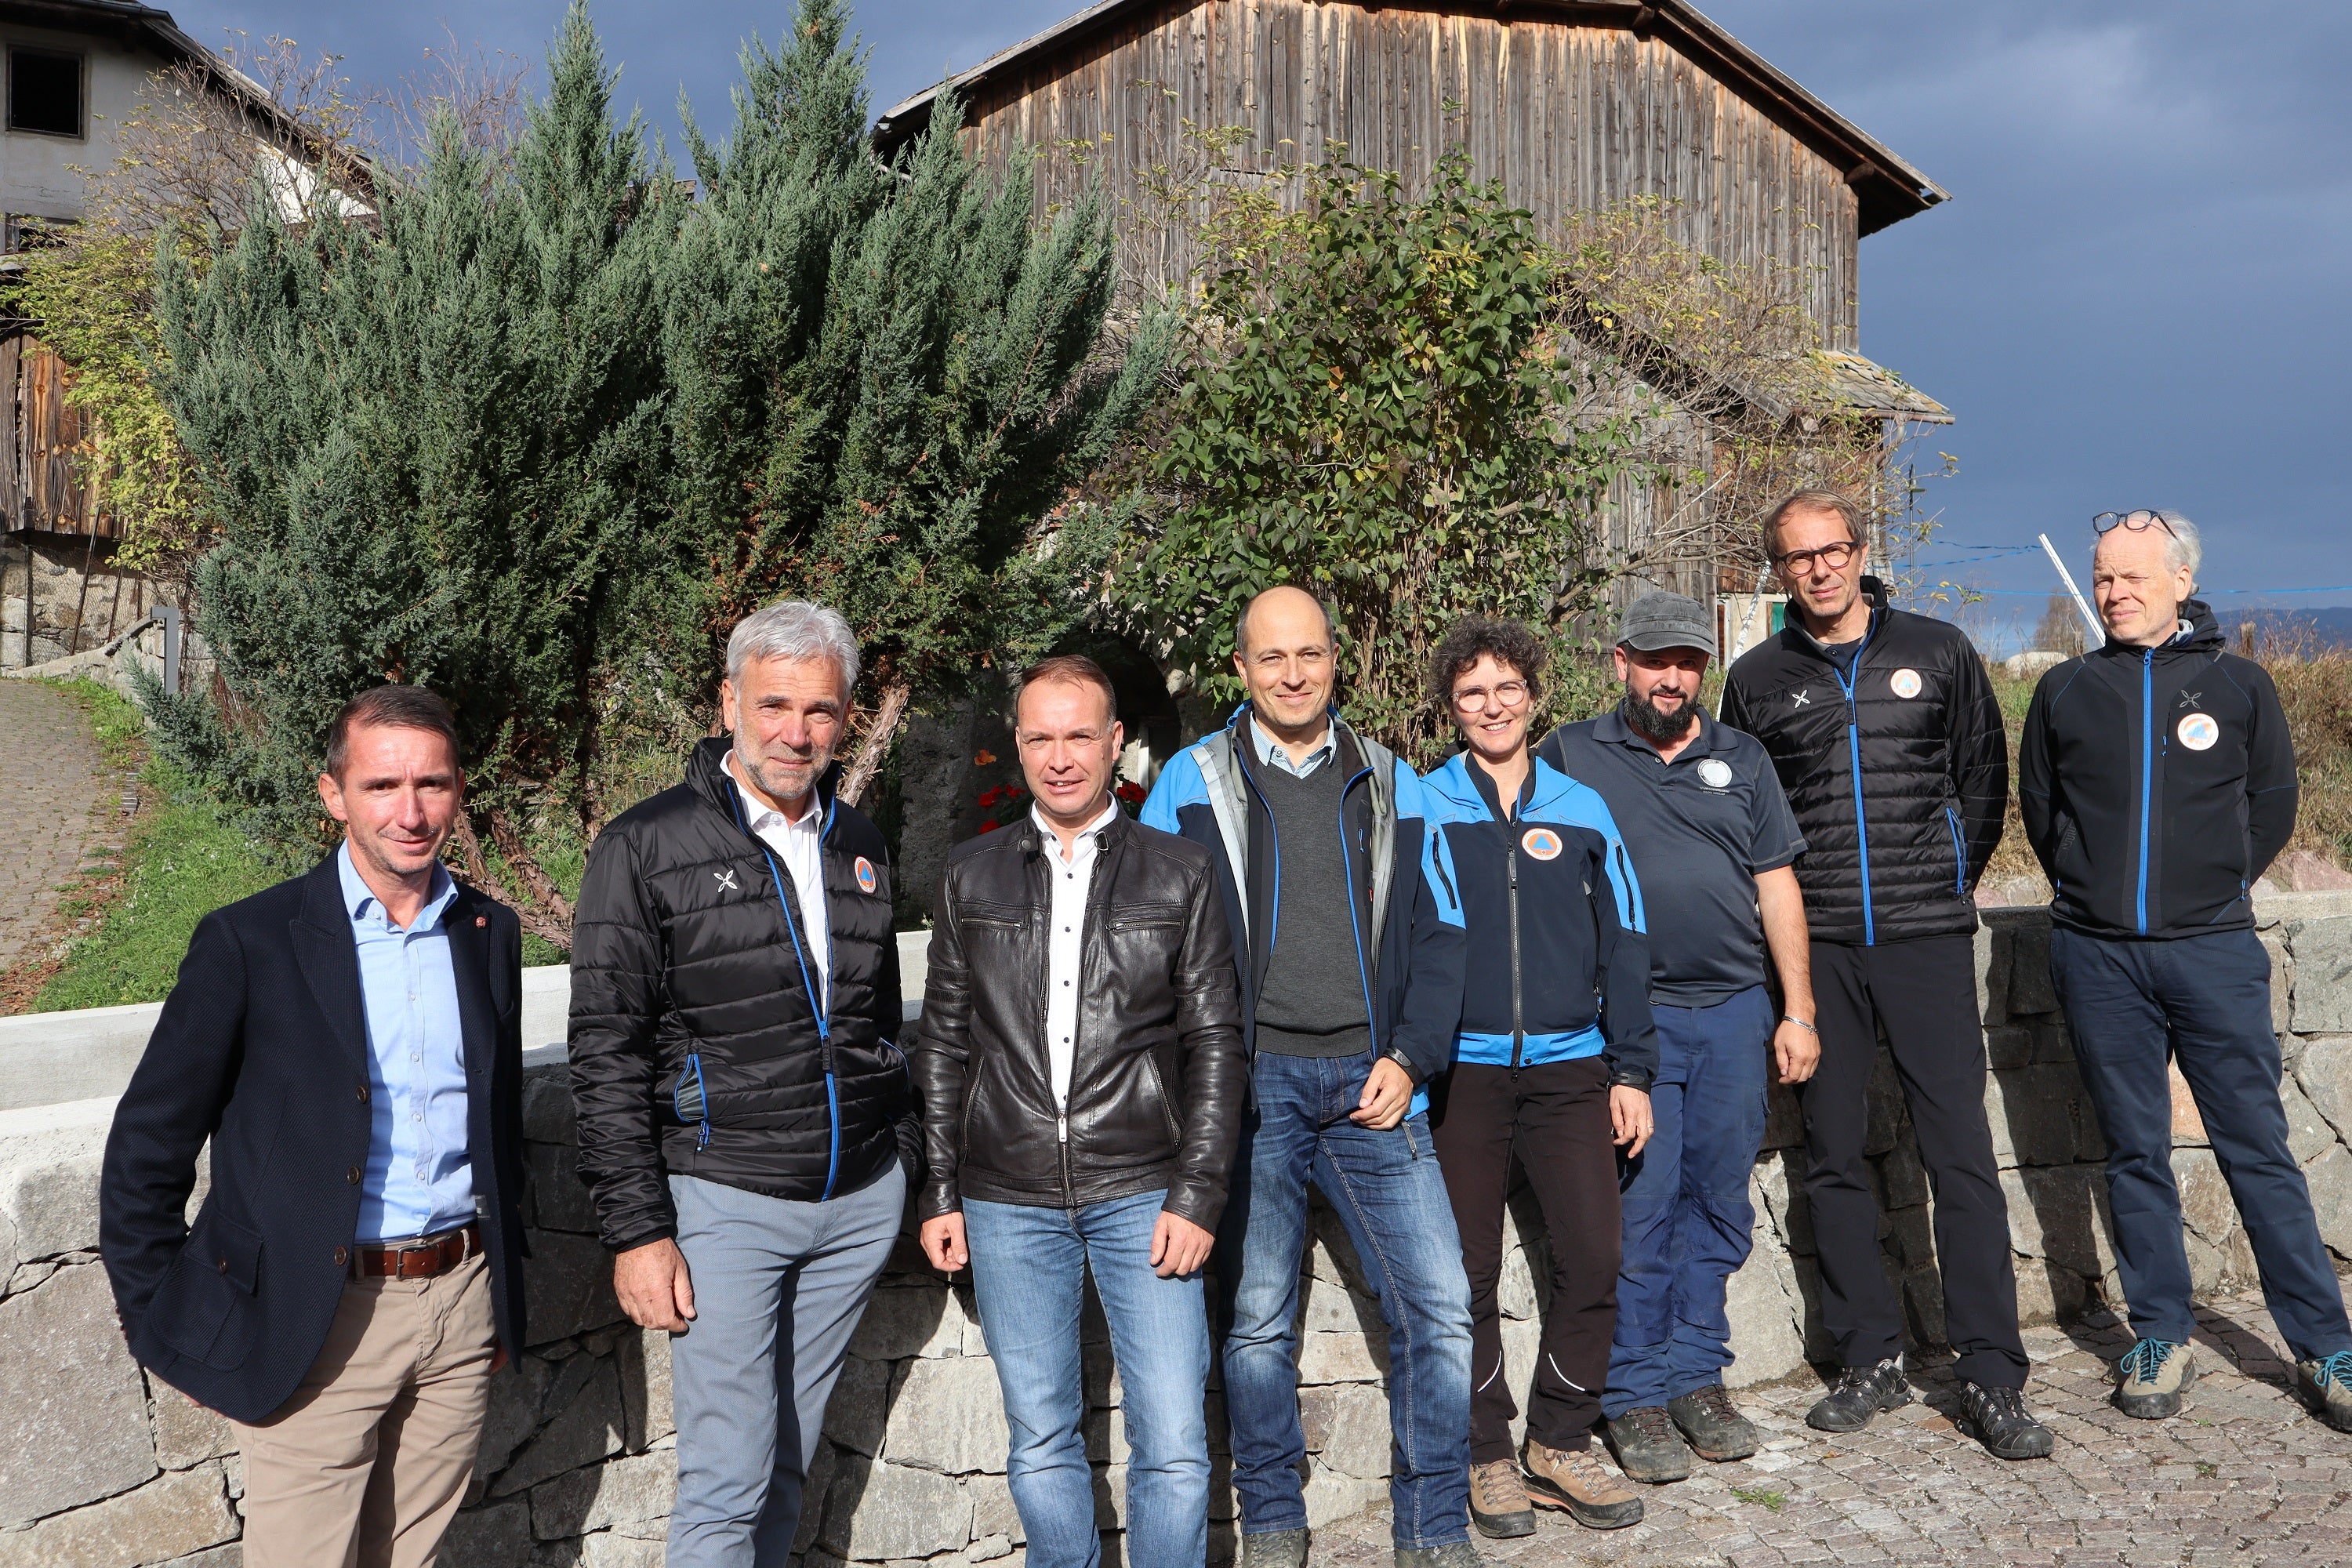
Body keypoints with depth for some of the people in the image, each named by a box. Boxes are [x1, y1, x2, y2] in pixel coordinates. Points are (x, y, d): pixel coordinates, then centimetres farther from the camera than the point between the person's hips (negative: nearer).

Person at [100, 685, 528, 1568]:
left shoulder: (491, 934, 5)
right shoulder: (249, 942, -9)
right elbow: (145, 1148, -4)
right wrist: (165, 1328, -3)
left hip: (463, 1305, 4)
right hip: (315, 1326, -4)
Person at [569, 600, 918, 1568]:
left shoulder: (858, 846, 10)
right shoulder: (647, 847, -6)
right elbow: (606, 1057, -8)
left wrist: (902, 1171, 15)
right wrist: (636, 1231, -11)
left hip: (860, 1202, 5)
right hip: (724, 1200, -4)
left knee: (784, 1467, 14)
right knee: (728, 1481, -2)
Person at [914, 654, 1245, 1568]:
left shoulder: (1178, 875, 2)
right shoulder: (972, 877, 7)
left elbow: (1214, 1044, 1)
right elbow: (944, 1045, 10)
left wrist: (1197, 1194, -6)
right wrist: (939, 1192, 6)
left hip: (1142, 1194, -1)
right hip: (1008, 1202, 2)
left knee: (1173, 1446, -1)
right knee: (1041, 1441, 10)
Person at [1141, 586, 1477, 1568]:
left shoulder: (1389, 782, 12)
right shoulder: (1194, 781, 5)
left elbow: (1439, 931, 11)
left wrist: (1410, 1058, -2)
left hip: (1370, 1082, 2)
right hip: (1251, 1083, -1)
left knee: (1438, 1308, -2)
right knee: (1256, 1319, 7)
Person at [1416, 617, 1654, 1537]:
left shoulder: (1581, 810, 9)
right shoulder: (1420, 810, 2)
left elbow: (1622, 947, 11)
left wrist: (1633, 1071, 7)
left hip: (1570, 1071, 2)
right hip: (1460, 1073, -2)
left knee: (1592, 1261, -1)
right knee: (1468, 1273, 4)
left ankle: (1561, 1443, 17)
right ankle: (1488, 1454, 19)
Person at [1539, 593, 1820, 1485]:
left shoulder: (1741, 758, 13)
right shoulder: (1572, 757, 3)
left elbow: (1777, 886, 12)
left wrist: (1798, 1012, 7)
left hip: (1735, 1011, 3)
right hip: (1630, 1016, -3)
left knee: (1719, 1201, 8)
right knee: (1640, 1206, -3)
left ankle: (1697, 1375, 20)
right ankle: (1633, 1395, 9)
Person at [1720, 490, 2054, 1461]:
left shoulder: (1938, 652, 6)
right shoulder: (1759, 680, 7)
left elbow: (1984, 775, 15)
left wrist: (1953, 880, 10)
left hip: (1928, 941, -1)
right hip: (1817, 949, 1)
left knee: (1962, 1155, -3)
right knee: (1833, 1161, 6)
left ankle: (1991, 1378, 6)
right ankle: (1871, 1361, 18)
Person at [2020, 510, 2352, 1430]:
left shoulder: (2238, 684, 3)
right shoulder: (2067, 691, 6)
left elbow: (2272, 805, 12)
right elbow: (2038, 806, 15)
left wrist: (2216, 888, 10)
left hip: (2213, 949, -1)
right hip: (2098, 957, 1)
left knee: (2257, 1148, 3)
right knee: (2134, 1154, 9)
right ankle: (2161, 1338, 20)